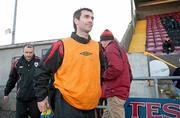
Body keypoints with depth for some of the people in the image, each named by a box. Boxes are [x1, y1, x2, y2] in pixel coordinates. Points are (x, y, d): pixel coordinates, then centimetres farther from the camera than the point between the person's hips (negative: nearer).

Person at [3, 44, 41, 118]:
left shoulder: (39, 62, -5)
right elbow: (12, 79, 12)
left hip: (35, 98, -2)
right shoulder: (17, 63, 2)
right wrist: (6, 93, 18)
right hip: (21, 98, 2)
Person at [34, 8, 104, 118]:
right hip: (67, 105, -5)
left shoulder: (97, 46, 6)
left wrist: (101, 94, 17)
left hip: (90, 106, 5)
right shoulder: (62, 45, -8)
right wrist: (42, 96, -2)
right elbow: (43, 71, -4)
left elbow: (102, 72, 17)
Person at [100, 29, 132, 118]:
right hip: (120, 90, 10)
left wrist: (102, 75, -12)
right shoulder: (119, 49, 18)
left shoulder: (110, 49, -11)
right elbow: (128, 71, 20)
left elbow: (115, 68, -27)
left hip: (115, 92, -10)